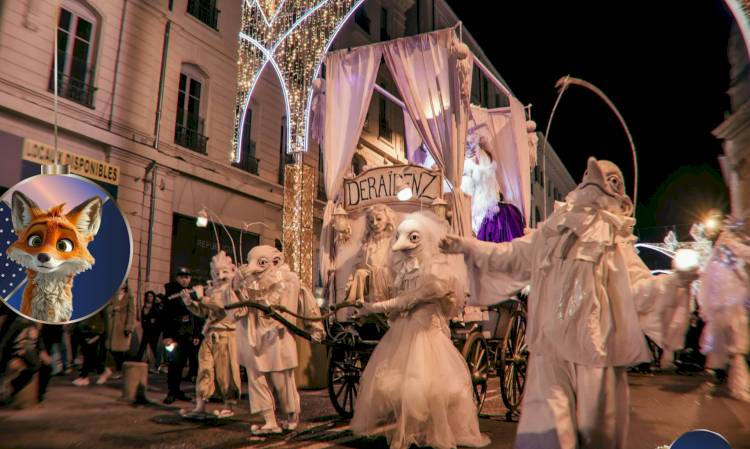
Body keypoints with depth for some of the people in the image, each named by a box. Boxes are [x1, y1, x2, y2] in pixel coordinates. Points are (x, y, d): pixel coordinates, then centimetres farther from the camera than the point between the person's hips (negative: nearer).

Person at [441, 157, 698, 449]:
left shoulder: (616, 244, 2)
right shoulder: (552, 231, 9)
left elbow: (639, 287, -8)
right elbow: (511, 255, 15)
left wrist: (674, 281, -26)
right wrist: (468, 246, 13)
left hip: (594, 352, -1)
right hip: (551, 349, 2)